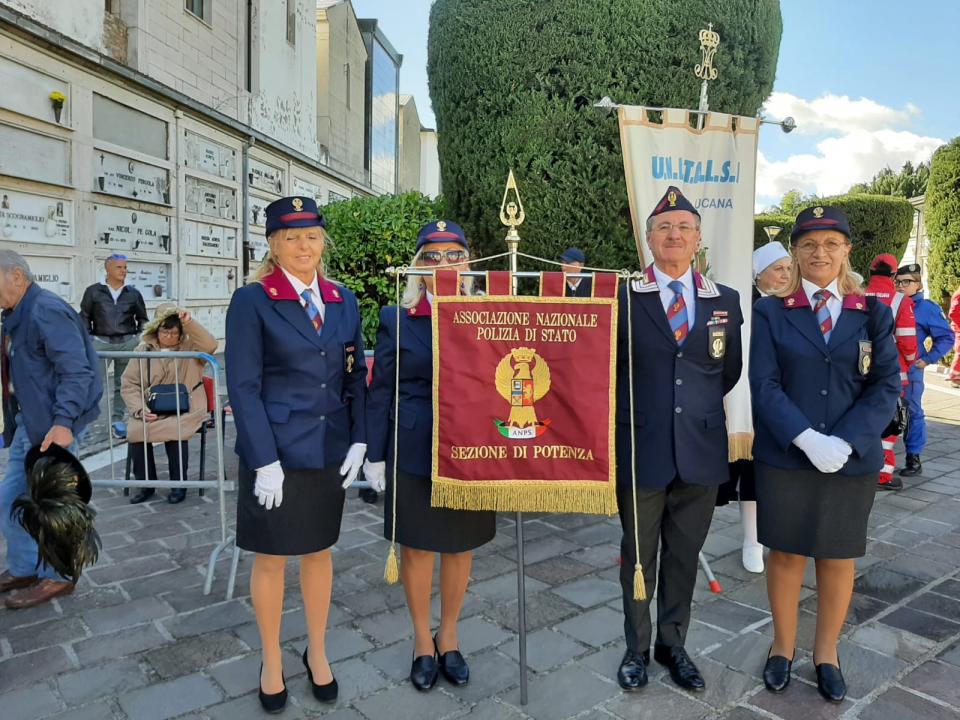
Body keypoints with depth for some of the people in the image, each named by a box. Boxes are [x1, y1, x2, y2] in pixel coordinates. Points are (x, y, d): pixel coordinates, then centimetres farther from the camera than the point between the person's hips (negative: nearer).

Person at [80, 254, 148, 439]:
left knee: (122, 383, 6)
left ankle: (117, 420, 13)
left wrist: (139, 340, 6)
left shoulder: (133, 293, 10)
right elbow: (84, 317, 8)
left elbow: (142, 319, 16)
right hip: (101, 342, -2)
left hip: (127, 342, 2)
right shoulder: (93, 291, 5)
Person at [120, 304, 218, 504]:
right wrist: (141, 409, -10)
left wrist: (190, 323, -29)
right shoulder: (143, 349, 8)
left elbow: (210, 345, -21)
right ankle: (146, 485, -2)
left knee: (175, 431, -32)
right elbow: (129, 384, 5)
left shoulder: (190, 346, 2)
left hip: (185, 410, -3)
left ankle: (178, 484, -9)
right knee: (135, 432, -24)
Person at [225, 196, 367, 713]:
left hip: (329, 452, 4)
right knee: (271, 558, 12)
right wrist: (264, 461, -15)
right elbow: (243, 387, -11)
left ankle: (317, 654, 37)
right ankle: (271, 663, 34)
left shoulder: (343, 301, 5)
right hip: (276, 453, -4)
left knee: (319, 551, 17)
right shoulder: (252, 301, -8)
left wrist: (358, 441, -1)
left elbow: (356, 376, 8)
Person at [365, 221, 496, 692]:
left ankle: (449, 636, 36)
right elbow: (380, 392, 0)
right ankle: (422, 640, 33)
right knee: (417, 547, 11)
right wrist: (375, 455, -2)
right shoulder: (396, 319, -1)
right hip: (414, 453, -1)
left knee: (461, 547, 14)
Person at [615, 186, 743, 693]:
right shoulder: (623, 298, -5)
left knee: (684, 556, 15)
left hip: (701, 450, 3)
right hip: (641, 449, -2)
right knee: (638, 556, 12)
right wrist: (638, 412, -1)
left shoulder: (725, 301, 5)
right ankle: (637, 648, 32)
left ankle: (673, 645, 35)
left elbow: (730, 371, 15)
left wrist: (697, 406, 11)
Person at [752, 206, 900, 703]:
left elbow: (886, 386, -2)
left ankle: (827, 653, 32)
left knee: (838, 559, 13)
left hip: (852, 459, 2)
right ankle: (783, 647, 29)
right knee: (786, 554, 10)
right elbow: (764, 385, -8)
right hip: (784, 457, -1)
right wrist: (806, 438, -20)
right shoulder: (770, 312, -1)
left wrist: (843, 443, -15)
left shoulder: (873, 313, 4)